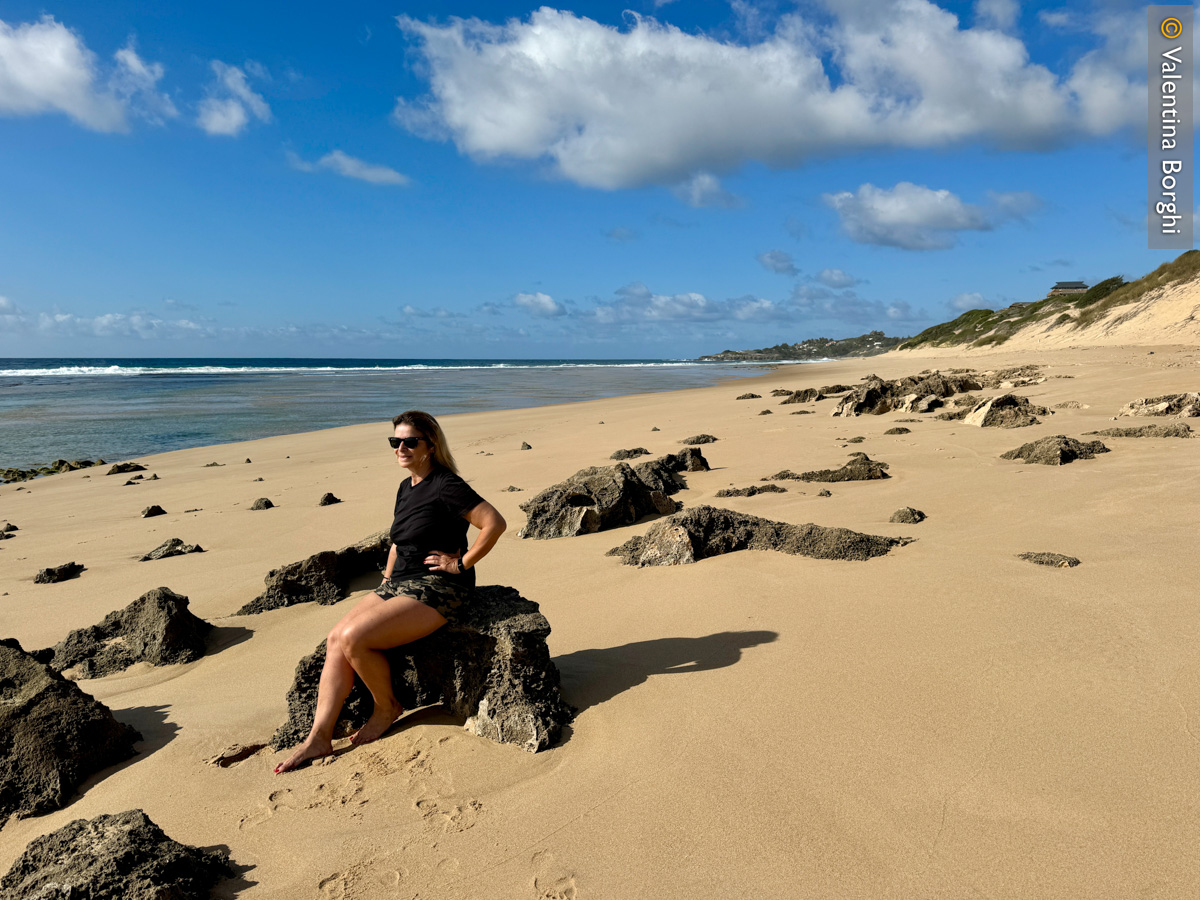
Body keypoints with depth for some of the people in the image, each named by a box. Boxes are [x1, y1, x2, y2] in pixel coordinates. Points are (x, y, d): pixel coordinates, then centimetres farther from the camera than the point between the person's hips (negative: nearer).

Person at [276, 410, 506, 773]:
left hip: (436, 590, -9)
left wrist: (460, 564, -16)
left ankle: (387, 707, 3)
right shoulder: (406, 487, 14)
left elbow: (495, 523, -21)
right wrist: (386, 583, 16)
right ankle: (319, 737, -6)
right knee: (335, 640, -8)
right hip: (399, 583, 9)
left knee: (354, 637, -22)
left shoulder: (446, 486, -14)